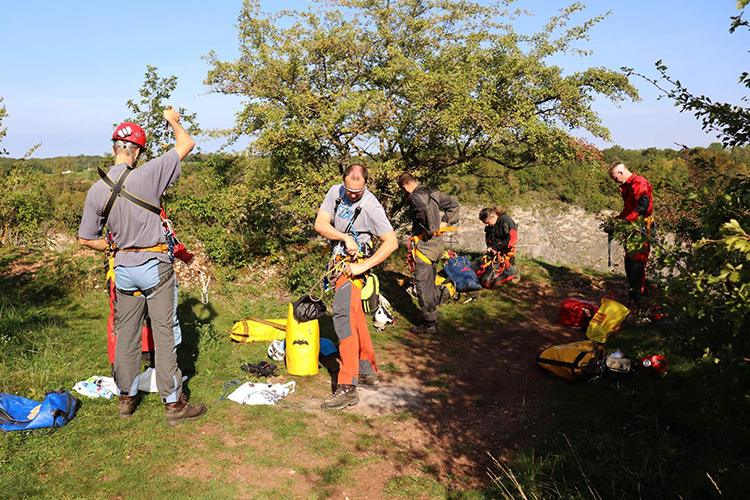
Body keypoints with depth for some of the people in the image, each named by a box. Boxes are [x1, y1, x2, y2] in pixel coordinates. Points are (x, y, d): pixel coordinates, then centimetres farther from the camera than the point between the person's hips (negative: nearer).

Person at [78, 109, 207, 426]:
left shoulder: (97, 190, -1)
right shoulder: (147, 175, -15)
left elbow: (85, 239, 4)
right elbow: (186, 144, -7)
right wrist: (173, 121, 11)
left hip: (123, 268, 5)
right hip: (155, 266, -4)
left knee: (126, 334, 15)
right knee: (164, 333, 1)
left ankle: (126, 398, 27)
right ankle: (173, 403, 7)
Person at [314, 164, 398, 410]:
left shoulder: (371, 206, -15)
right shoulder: (335, 192, 1)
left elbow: (391, 242, -16)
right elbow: (320, 224, -3)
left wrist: (364, 266, -23)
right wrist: (345, 237, -19)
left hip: (353, 265, -7)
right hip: (339, 260, 8)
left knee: (343, 316, -20)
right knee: (355, 316, 14)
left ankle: (347, 387, -22)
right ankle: (368, 373, 27)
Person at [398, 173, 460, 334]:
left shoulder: (415, 197, -14)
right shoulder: (433, 193, 12)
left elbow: (425, 209, -36)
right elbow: (454, 203, 20)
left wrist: (430, 229, -23)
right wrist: (445, 222, 14)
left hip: (424, 244, -9)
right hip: (438, 242, 9)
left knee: (423, 285, -2)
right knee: (431, 283, 20)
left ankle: (429, 324, 2)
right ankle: (433, 316, 30)